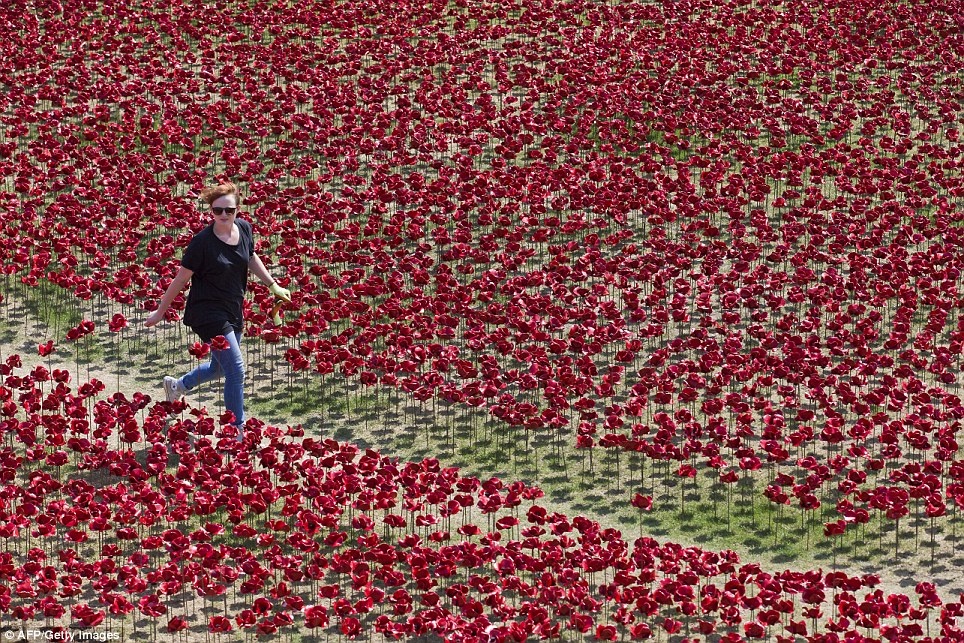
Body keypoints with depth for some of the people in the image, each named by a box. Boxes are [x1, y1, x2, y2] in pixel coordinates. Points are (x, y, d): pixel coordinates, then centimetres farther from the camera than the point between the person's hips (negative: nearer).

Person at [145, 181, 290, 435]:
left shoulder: (244, 228, -3)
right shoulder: (202, 242, -20)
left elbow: (251, 258, 18)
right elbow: (181, 278, -12)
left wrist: (273, 285, 17)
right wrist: (160, 311, -4)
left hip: (233, 312, 8)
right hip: (208, 313, -8)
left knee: (219, 367, 24)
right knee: (236, 369, -11)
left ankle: (177, 385, 51)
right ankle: (237, 432, -1)